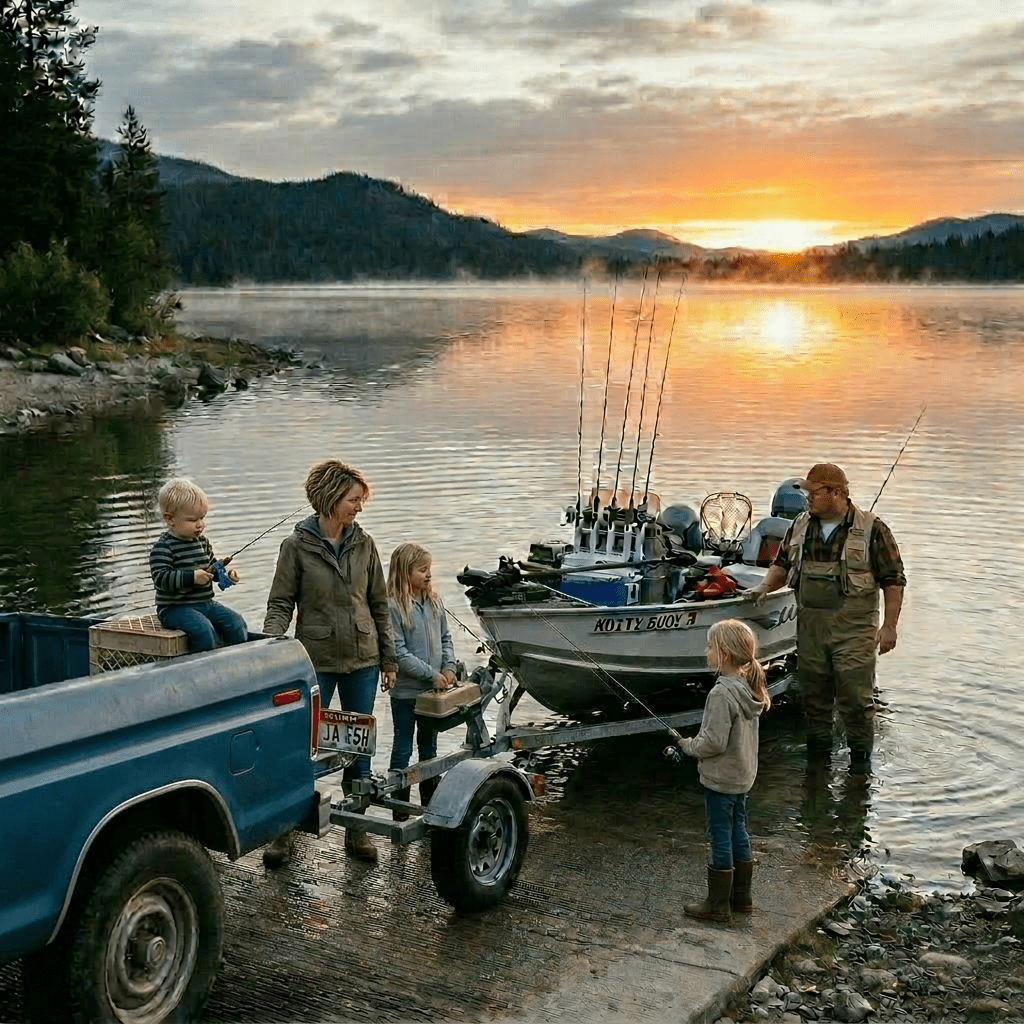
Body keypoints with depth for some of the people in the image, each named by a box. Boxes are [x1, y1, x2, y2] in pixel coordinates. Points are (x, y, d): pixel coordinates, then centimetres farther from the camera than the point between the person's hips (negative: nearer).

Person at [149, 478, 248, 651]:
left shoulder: (202, 541, 12)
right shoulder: (163, 547, -13)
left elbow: (212, 566, 23)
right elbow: (160, 578, -23)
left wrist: (225, 573, 0)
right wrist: (192, 577, -32)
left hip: (205, 603, 7)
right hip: (175, 608, -7)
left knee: (236, 623, -8)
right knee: (203, 630, -31)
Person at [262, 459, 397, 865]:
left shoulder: (363, 544, 4)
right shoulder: (297, 546, -6)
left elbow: (379, 604, 10)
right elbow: (280, 604, -5)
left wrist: (388, 659, 10)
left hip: (362, 660, 3)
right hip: (316, 661, -3)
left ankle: (356, 830, 23)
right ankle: (284, 831, 14)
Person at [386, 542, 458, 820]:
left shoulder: (434, 601, 3)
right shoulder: (393, 606, -16)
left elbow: (445, 638, 11)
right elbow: (399, 652, -19)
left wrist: (449, 667, -5)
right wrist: (431, 674, -20)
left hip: (433, 691, 6)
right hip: (405, 691, -6)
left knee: (428, 747, 17)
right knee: (403, 750, 4)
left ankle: (430, 804, 29)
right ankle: (399, 811, 12)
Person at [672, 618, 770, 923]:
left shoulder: (722, 693, -25)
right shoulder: (750, 688, 2)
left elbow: (714, 742, -26)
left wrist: (688, 744, -8)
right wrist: (695, 742, 15)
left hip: (719, 779, -9)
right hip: (743, 775, 9)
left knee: (720, 838, 2)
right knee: (738, 833, 18)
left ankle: (718, 904, 12)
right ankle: (741, 897, 28)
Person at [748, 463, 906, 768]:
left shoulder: (871, 530, -6)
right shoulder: (801, 526, 9)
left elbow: (893, 581, -5)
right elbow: (783, 565, 20)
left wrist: (889, 627, -9)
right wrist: (764, 587, 0)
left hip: (854, 628, -5)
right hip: (810, 625, 5)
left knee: (855, 694, -3)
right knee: (813, 691, 11)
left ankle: (860, 754, 13)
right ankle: (817, 750, 27)